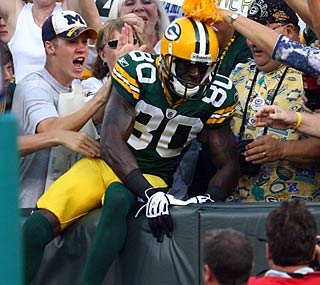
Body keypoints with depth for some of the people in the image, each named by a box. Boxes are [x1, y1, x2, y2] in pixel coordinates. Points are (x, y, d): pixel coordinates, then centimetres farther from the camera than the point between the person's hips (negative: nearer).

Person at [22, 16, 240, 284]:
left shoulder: (217, 96, -7)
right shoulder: (137, 70, -16)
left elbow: (228, 166, 0)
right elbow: (111, 142, -22)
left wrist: (209, 199, -22)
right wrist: (150, 192, -34)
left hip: (151, 177, 0)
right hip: (106, 163, 0)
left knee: (119, 199, -38)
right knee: (38, 226, -23)